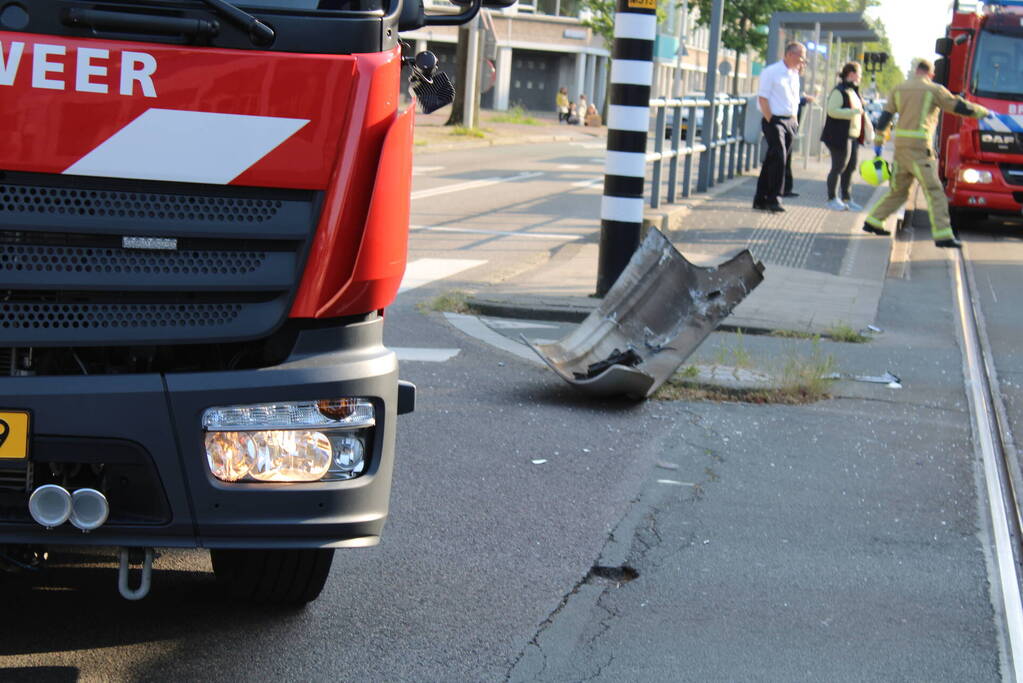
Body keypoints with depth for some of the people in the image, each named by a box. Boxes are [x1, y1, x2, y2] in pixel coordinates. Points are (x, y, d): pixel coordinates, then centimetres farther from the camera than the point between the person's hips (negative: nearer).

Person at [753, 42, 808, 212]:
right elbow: (762, 98, -11)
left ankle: (761, 200, 15)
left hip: (790, 122, 7)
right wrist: (770, 121, -15)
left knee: (778, 160, 8)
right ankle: (773, 199, -14)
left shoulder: (795, 75, 15)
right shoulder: (771, 72, -7)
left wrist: (794, 121, 13)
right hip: (774, 120, -7)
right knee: (778, 158, -17)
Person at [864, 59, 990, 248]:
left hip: (900, 145, 6)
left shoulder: (900, 88, 13)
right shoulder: (934, 90, -2)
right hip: (919, 147, -6)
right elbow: (960, 107, -1)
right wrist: (983, 112, 14)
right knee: (934, 191, -8)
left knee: (898, 189, 19)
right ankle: (942, 235, -16)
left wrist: (878, 142, 17)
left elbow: (885, 115, 12)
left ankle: (873, 221, 24)